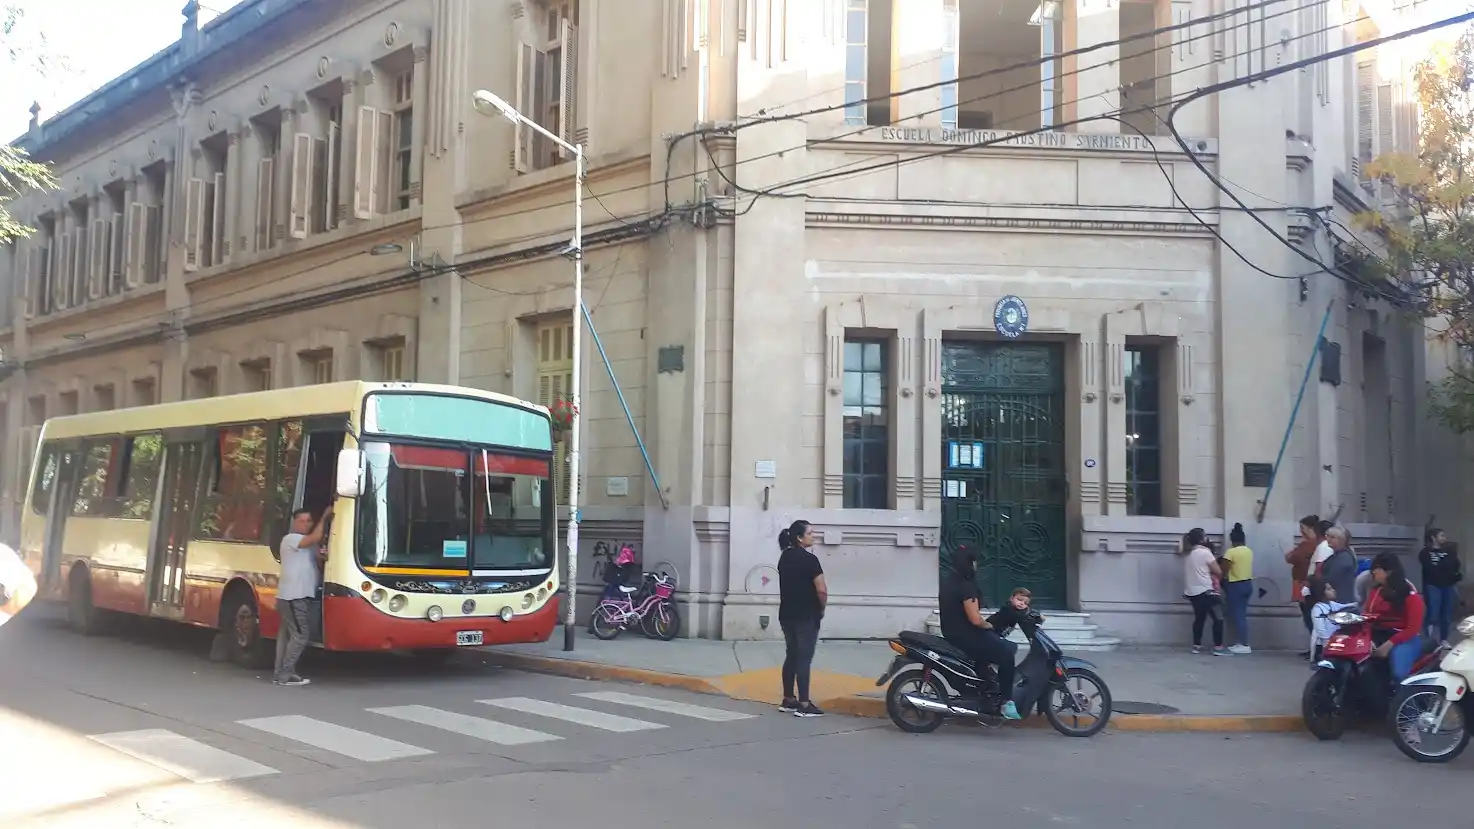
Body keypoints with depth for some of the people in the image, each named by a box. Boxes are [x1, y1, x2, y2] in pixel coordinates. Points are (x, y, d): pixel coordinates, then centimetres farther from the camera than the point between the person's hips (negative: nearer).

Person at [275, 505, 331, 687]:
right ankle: (286, 675, -8)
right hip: (293, 597, -9)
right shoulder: (291, 539, -8)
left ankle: (281, 673, 13)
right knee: (299, 636, -10)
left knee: (286, 634, 10)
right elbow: (315, 537, -24)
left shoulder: (309, 546, 21)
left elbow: (321, 559, 4)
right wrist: (324, 516, -13)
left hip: (301, 596, 10)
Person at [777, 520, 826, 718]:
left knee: (791, 656, 14)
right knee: (804, 659, -5)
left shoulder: (784, 556, 9)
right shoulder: (809, 559, -15)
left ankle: (788, 700, 20)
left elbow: (790, 584, 11)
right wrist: (821, 608, -1)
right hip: (806, 616, -8)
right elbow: (822, 590, -19)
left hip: (786, 614, 8)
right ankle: (804, 705, -4)